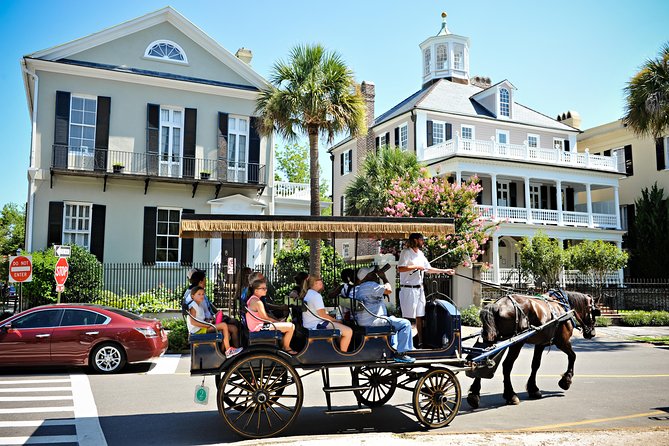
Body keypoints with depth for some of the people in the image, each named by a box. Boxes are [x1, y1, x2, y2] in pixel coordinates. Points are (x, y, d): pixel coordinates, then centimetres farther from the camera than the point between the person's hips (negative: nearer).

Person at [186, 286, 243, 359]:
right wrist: (207, 325, -20)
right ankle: (228, 350, -13)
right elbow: (193, 322, -20)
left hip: (202, 328, 10)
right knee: (224, 325, -18)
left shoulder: (200, 306, 20)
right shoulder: (193, 306, -11)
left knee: (227, 333, 3)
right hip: (198, 330, -10)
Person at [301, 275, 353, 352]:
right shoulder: (316, 295, -16)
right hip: (317, 326, -11)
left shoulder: (307, 294, 15)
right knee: (348, 332, -17)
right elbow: (322, 315, -20)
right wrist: (336, 320, -7)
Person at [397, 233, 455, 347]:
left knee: (420, 316, 10)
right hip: (408, 289, -8)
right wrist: (416, 266, -16)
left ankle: (421, 341, 16)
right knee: (407, 317, -5)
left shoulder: (421, 254, 16)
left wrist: (445, 271, 20)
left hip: (419, 289, 8)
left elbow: (429, 269, 23)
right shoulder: (406, 252, -9)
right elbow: (400, 268, -22)